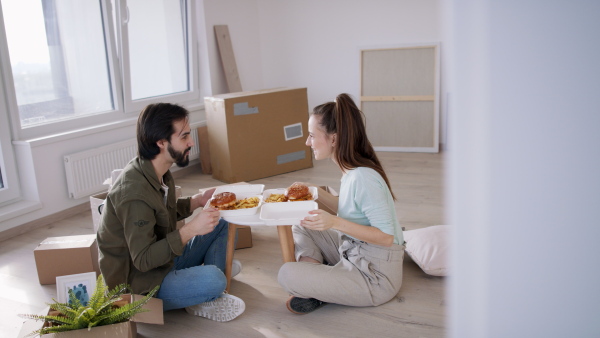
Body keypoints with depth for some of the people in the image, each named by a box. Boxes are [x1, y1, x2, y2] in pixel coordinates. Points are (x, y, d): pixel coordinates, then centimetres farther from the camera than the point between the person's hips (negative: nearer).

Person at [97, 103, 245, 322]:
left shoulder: (155, 172, 0)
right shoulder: (135, 191, -29)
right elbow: (143, 260, -29)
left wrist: (198, 201, 3)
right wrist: (191, 230, -35)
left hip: (162, 261, 10)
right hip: (138, 284, -10)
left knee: (222, 226, 10)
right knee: (213, 279, -32)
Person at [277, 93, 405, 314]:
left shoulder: (362, 178, -25)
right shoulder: (351, 171, 3)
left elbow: (386, 236, -24)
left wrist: (335, 223, -32)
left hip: (376, 276, -9)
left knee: (287, 275, -20)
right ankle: (317, 277, -1)